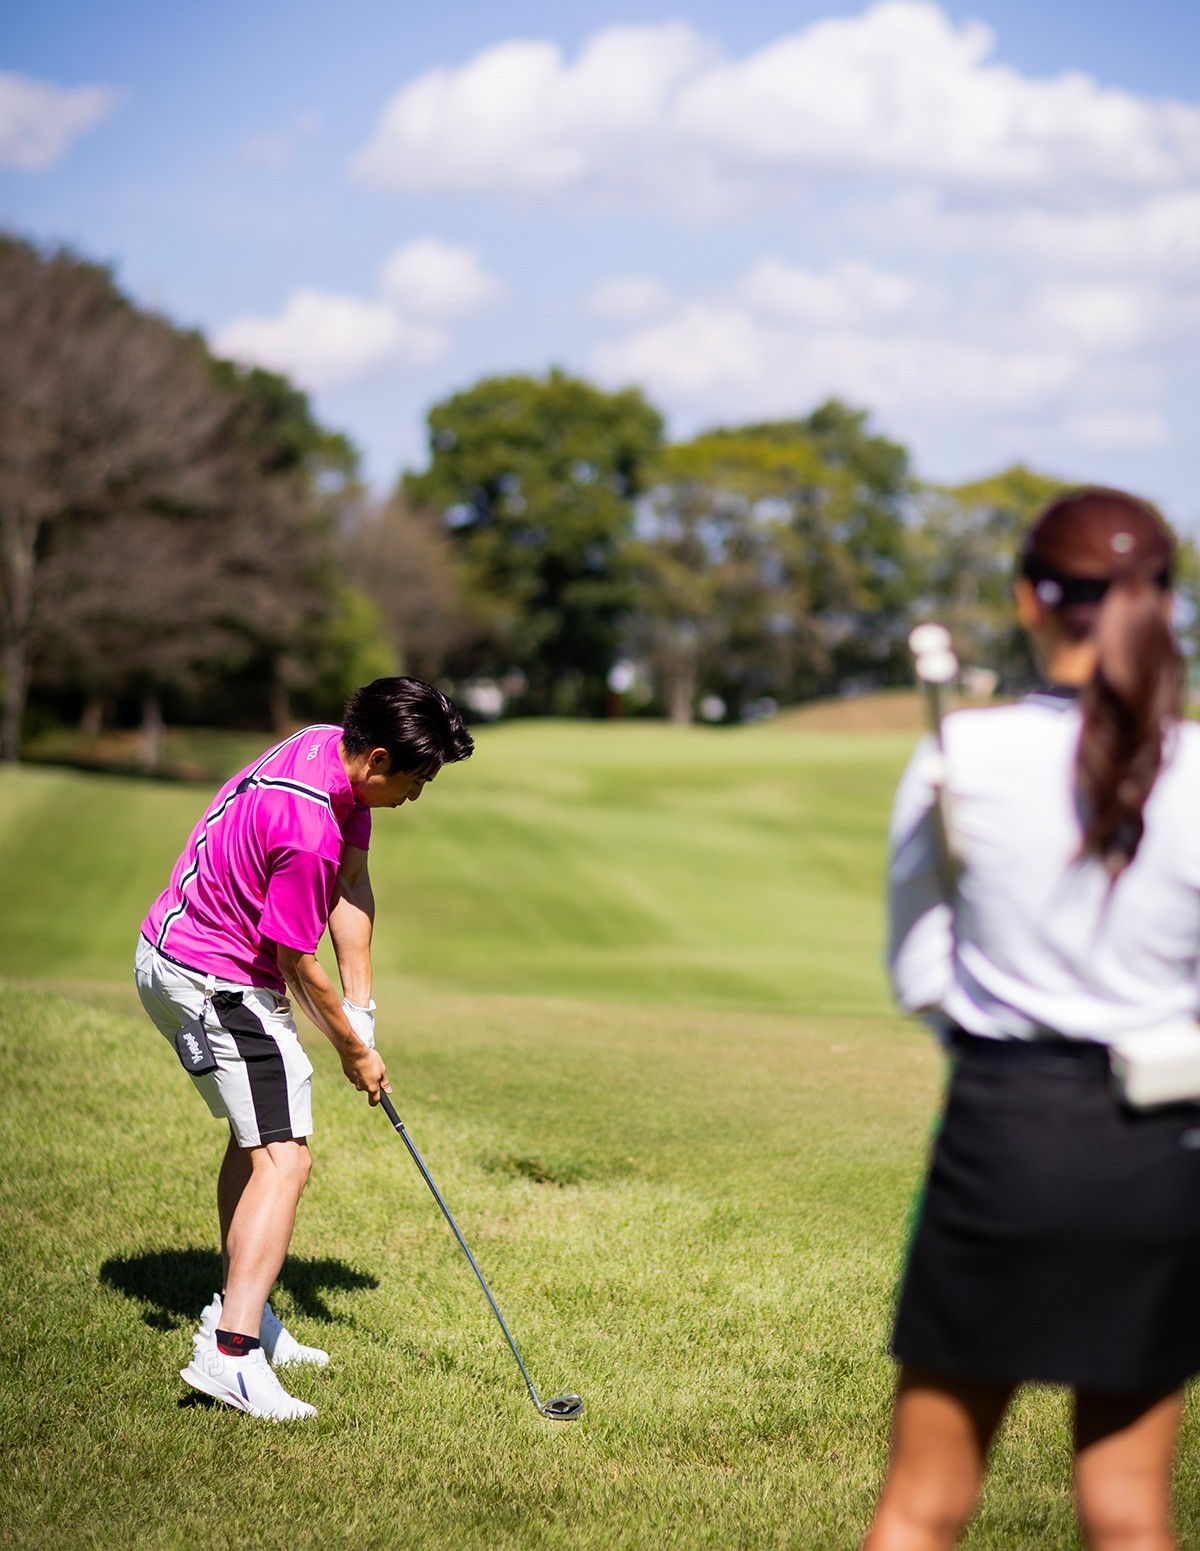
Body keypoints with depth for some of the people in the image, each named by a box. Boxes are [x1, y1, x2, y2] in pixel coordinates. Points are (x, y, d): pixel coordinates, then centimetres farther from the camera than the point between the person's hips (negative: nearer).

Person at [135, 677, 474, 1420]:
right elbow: (298, 964, -20)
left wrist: (360, 1003, 0)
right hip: (217, 982, -11)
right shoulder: (307, 830, -31)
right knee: (284, 1157, -17)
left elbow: (352, 885, 3)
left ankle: (240, 1311, 34)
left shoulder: (332, 749, -3)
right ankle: (230, 1351, -26)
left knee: (257, 1132, 24)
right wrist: (354, 1050, -5)